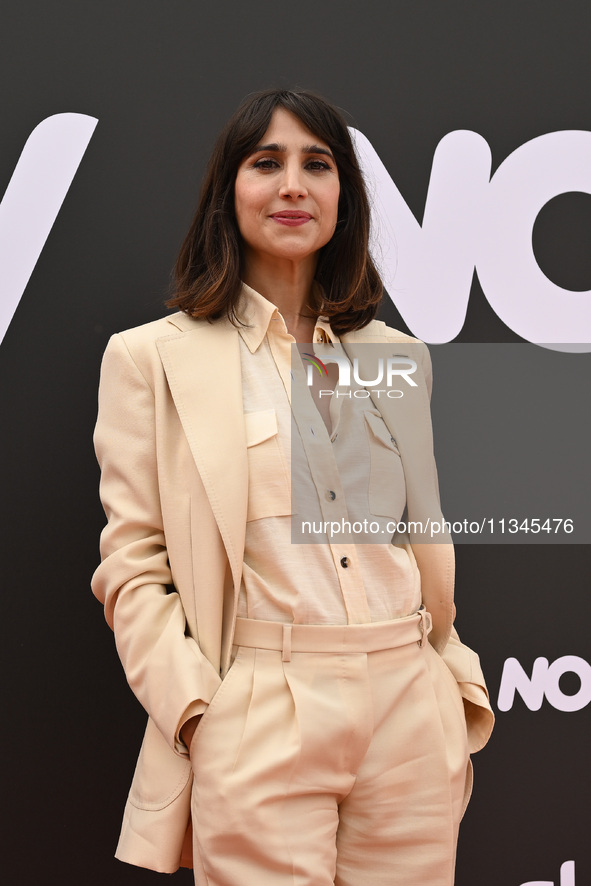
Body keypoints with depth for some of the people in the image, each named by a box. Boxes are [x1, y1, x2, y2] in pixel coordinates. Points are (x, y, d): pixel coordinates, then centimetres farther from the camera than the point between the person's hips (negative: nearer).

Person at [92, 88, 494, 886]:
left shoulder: (396, 358, 14)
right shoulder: (152, 358, 2)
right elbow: (132, 564, -1)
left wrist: (460, 697, 9)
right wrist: (195, 713, -12)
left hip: (410, 716, 4)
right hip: (260, 728, -3)